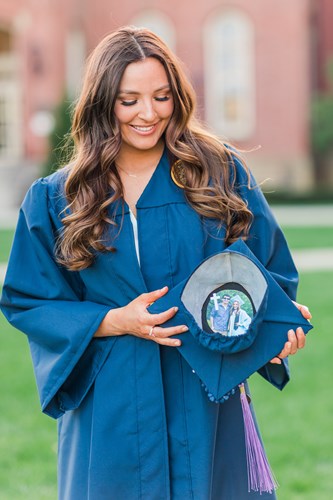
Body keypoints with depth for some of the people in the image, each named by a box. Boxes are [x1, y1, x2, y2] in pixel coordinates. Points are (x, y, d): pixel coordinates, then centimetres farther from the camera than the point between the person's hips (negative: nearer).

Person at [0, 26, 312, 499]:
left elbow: (269, 272, 5)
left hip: (207, 403, 0)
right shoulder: (56, 199, 1)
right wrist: (114, 322, -12)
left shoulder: (222, 174, 1)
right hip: (111, 416, 0)